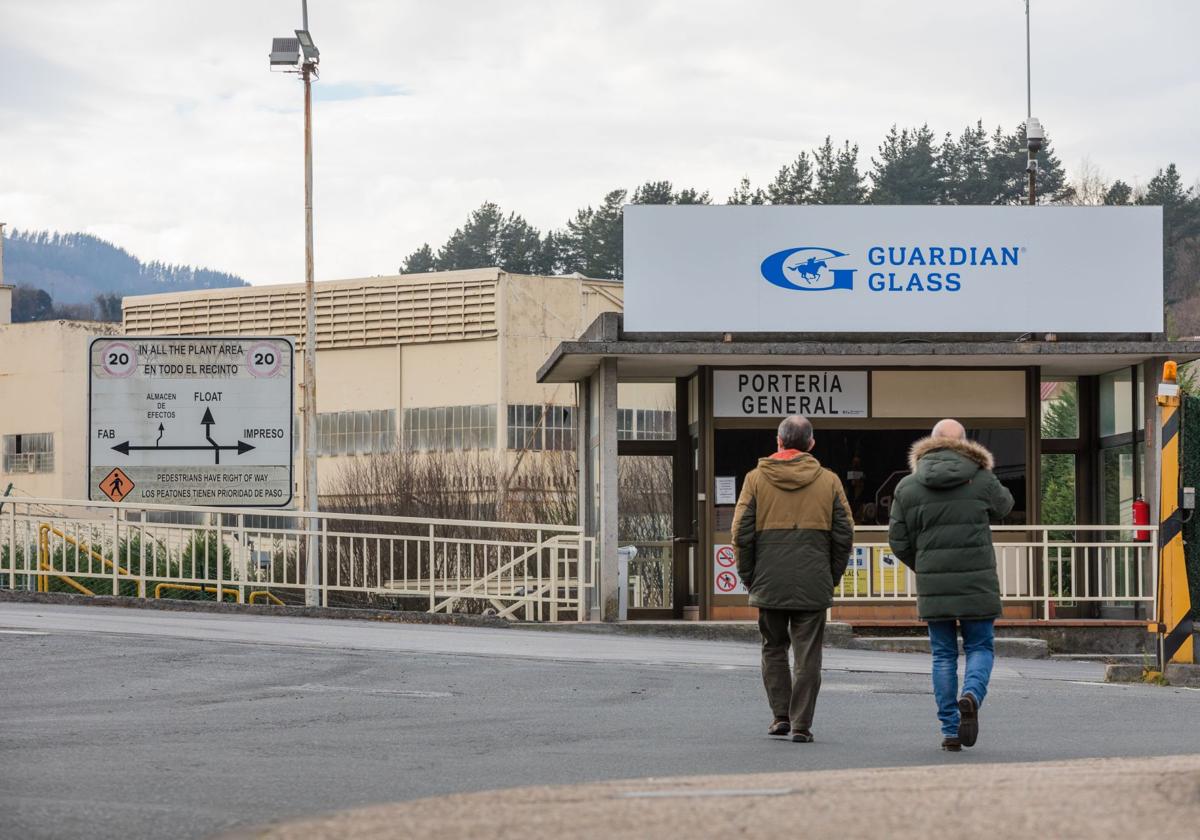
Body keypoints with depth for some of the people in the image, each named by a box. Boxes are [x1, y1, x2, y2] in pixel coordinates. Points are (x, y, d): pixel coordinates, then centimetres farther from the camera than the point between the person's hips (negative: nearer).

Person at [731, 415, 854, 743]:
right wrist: (832, 575, 12)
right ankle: (801, 725, 0)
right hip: (813, 585, 0)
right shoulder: (828, 481, 3)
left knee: (774, 648, 16)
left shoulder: (756, 479, 0)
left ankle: (780, 715, 11)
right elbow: (844, 534, 2)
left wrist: (748, 577, 7)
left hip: (769, 582, 0)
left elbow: (741, 533, -2)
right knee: (807, 654, 3)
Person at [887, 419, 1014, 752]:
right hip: (977, 583, -1)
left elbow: (898, 540, 5)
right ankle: (971, 696, -20)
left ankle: (949, 731, 5)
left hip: (933, 585, 1)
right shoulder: (981, 479, -2)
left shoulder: (907, 487, 2)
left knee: (943, 655, 10)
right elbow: (1003, 506, 18)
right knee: (980, 647, 10)